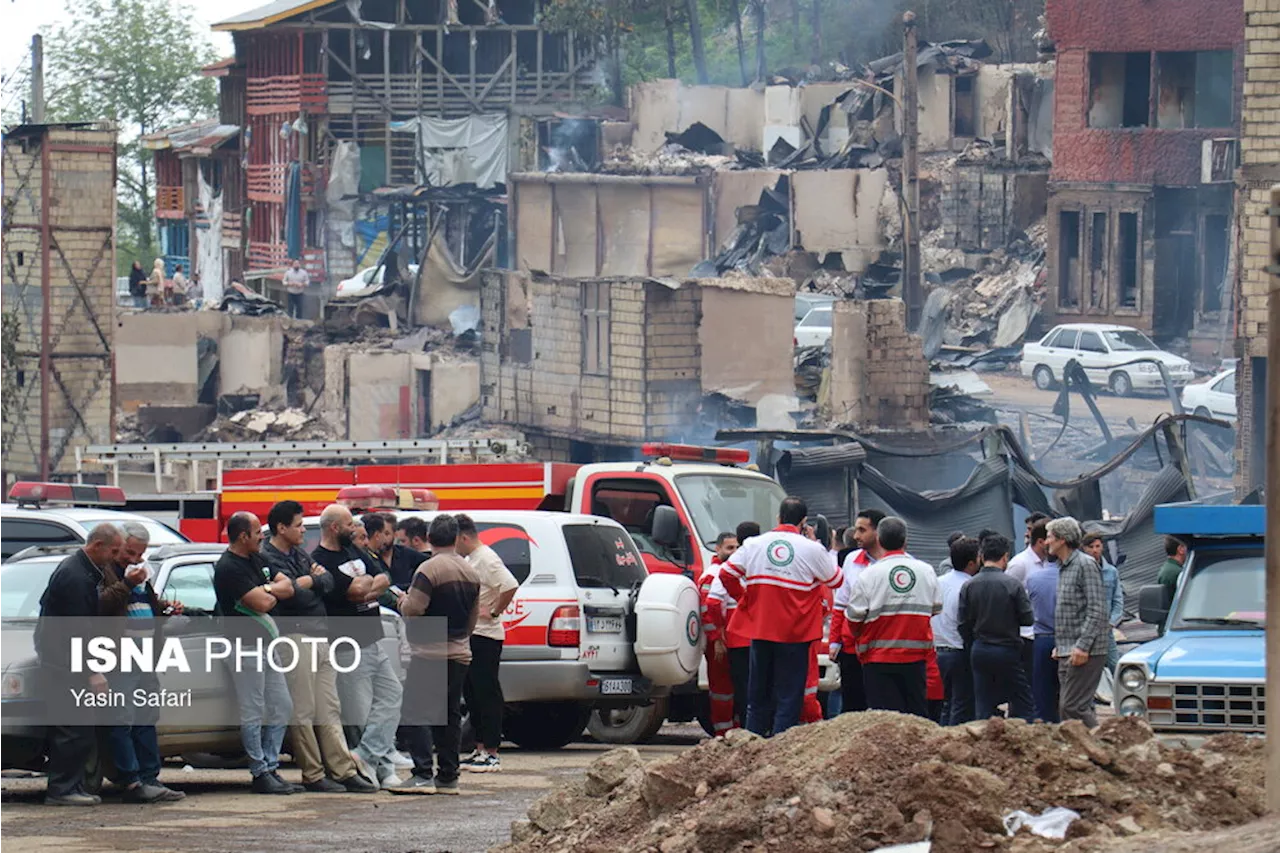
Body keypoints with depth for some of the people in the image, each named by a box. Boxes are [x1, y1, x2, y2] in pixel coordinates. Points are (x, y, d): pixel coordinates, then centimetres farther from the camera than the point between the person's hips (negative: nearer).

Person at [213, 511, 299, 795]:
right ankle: (260, 774, -2)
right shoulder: (228, 568, -15)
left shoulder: (257, 560, 15)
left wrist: (267, 590, -8)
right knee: (253, 713, -6)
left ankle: (271, 769, 16)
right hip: (246, 647, -10)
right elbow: (262, 604, -22)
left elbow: (288, 587, 12)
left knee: (281, 708, 11)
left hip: (268, 644, 10)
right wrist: (274, 593, 0)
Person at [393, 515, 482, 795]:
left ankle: (423, 774, -14)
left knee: (418, 712, -6)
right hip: (460, 653, 7)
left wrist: (403, 601, 5)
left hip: (430, 654, -7)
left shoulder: (430, 569, -13)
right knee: (450, 714, 11)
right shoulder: (472, 572, 11)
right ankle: (448, 776, 12)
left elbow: (412, 610, -18)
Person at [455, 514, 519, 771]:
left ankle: (492, 754, -6)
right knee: (472, 694, 14)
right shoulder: (471, 560, 16)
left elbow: (510, 586, -28)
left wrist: (493, 613, -20)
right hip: (469, 636, 11)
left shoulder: (486, 559, -15)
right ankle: (480, 749, 20)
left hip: (485, 637, -11)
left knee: (487, 694, -8)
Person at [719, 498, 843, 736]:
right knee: (789, 697, 1)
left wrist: (745, 598, 15)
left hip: (759, 630, 3)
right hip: (795, 634, -3)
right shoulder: (812, 549, -8)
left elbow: (726, 574, 5)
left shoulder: (754, 545, 3)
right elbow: (836, 580, 5)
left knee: (758, 694, 14)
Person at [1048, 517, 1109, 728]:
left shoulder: (1086, 564, -10)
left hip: (1084, 653, -10)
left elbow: (1097, 610, -16)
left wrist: (1083, 646, -22)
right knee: (1066, 707, 7)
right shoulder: (1063, 567, 19)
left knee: (1073, 706, -15)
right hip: (1067, 653, 10)